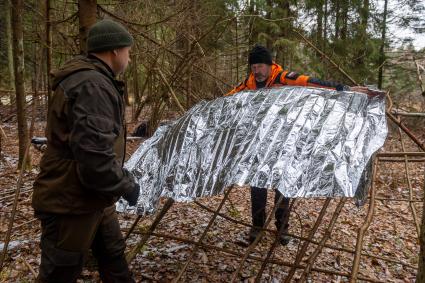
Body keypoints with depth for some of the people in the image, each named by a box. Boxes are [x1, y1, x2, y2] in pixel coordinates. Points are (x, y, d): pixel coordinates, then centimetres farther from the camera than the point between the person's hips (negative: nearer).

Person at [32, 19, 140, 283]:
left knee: (114, 256, 22)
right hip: (71, 204, -10)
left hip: (94, 199, 10)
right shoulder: (92, 86, -25)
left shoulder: (95, 82, 11)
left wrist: (123, 179, 18)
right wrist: (127, 185, -17)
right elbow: (94, 157, -33)